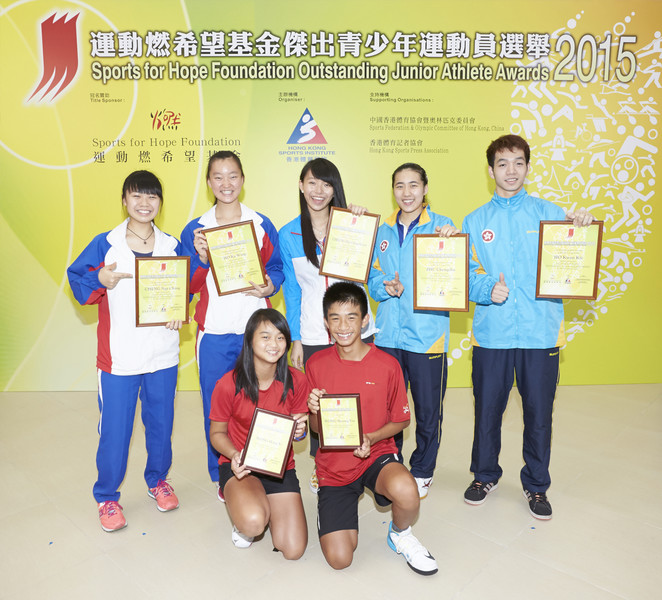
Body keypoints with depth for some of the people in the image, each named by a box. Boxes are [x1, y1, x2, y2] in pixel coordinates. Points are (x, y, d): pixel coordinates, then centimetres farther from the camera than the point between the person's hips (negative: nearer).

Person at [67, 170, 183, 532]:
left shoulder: (171, 246, 3)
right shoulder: (105, 244, -4)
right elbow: (77, 281, 0)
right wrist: (100, 279, -20)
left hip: (163, 353, 3)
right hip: (119, 356, -2)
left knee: (161, 421, 16)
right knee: (114, 429, 5)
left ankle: (157, 479, 39)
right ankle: (106, 496, 27)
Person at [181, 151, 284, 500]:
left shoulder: (262, 225, 6)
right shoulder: (194, 230, 4)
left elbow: (276, 269, 10)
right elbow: (188, 287, 2)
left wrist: (269, 286, -11)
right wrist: (202, 259, -16)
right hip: (214, 332, 0)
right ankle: (221, 477, 26)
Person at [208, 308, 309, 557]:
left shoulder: (296, 381, -10)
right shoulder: (228, 385, -17)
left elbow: (298, 430, 4)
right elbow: (217, 433, -3)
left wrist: (299, 430, -21)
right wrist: (234, 455, -24)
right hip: (240, 465, -2)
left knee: (293, 550, -7)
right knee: (253, 523, -33)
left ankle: (268, 506, 25)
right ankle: (241, 509, 7)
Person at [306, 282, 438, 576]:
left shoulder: (387, 365, -10)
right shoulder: (317, 364, -4)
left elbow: (401, 419, 1)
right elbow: (315, 427, 5)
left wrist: (371, 438, -17)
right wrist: (315, 411, -19)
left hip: (377, 453, -1)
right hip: (333, 465, 2)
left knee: (406, 490, -37)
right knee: (339, 559, -9)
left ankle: (400, 535, 2)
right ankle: (345, 501, 25)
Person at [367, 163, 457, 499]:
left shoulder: (442, 227, 0)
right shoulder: (383, 232, 11)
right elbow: (373, 280, 11)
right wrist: (386, 287, -10)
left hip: (427, 332, -3)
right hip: (388, 334, 3)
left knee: (428, 409, 8)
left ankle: (422, 471, 29)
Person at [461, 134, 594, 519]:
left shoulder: (550, 214, 6)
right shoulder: (476, 222, 8)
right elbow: (467, 276, 4)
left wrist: (582, 232, -16)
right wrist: (488, 289, -16)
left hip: (541, 332, 0)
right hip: (492, 333, 1)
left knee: (539, 413, 9)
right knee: (487, 409, 11)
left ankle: (537, 485, 31)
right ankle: (485, 475, 34)